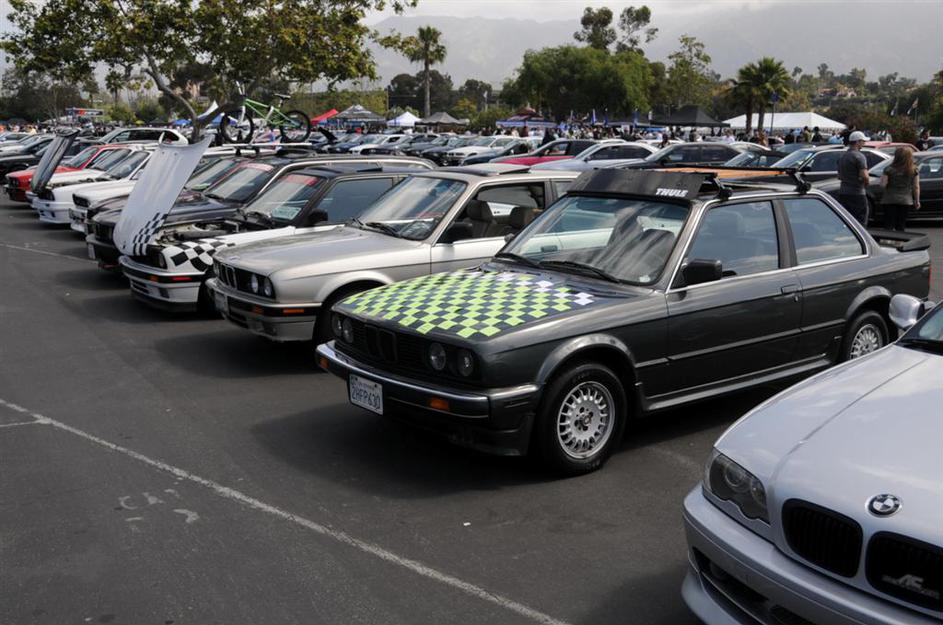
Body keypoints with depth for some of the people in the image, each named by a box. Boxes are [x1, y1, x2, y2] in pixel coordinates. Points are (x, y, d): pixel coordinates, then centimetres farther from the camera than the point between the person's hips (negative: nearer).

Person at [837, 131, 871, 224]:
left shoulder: (843, 156, 15)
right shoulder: (859, 156, -12)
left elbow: (839, 176, 23)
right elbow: (864, 176, -20)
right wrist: (867, 182, -1)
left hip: (843, 192, 8)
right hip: (857, 194, -8)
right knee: (860, 222, -4)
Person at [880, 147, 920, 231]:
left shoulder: (889, 169, -8)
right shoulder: (914, 170, 1)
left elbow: (883, 184, -10)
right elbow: (916, 187, 2)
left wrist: (882, 178, 10)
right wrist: (917, 201, 10)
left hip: (889, 200, -2)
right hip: (906, 201, 2)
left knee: (889, 225, 1)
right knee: (901, 227, 10)